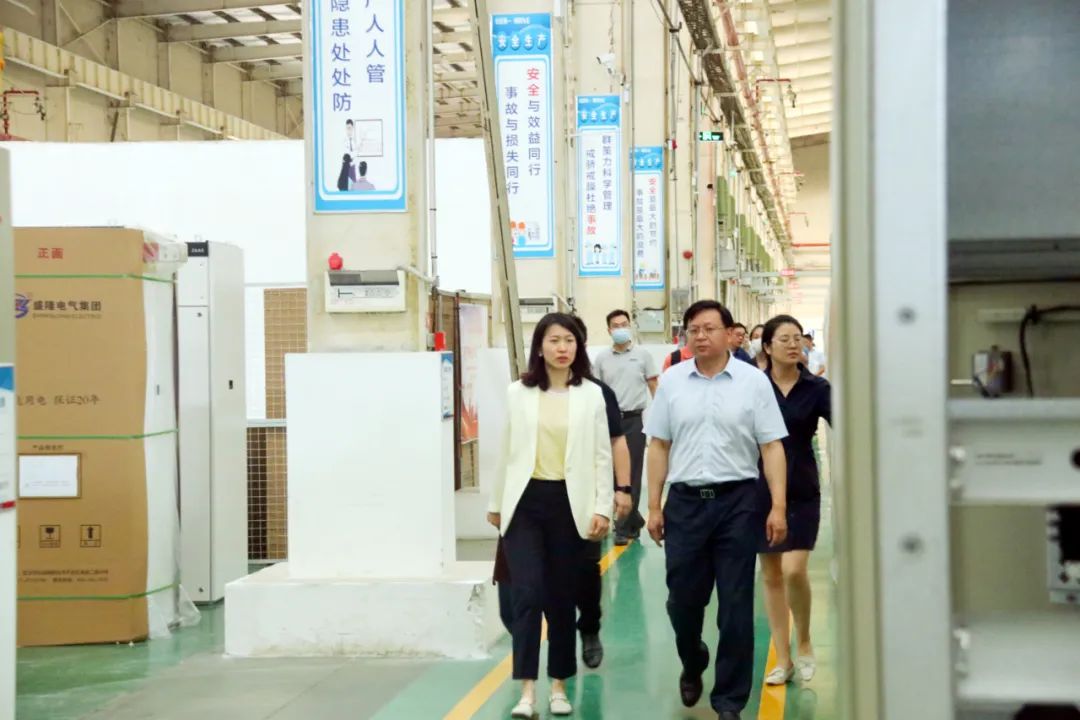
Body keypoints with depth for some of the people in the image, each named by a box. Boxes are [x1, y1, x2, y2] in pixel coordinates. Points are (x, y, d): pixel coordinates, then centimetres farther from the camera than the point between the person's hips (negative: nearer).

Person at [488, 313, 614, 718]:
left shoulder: (591, 394, 2)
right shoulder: (518, 393, 3)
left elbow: (602, 456, 2)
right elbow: (507, 452, 9)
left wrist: (602, 508, -4)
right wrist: (496, 503, 12)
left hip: (569, 503, 0)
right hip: (525, 501, 0)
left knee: (561, 598, 8)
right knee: (528, 594, -9)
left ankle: (559, 686, 20)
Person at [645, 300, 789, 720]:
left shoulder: (753, 382, -2)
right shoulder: (671, 382, 4)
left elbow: (771, 447, -2)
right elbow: (659, 447, 7)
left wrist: (779, 506, -9)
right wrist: (654, 506, 5)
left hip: (736, 500, -2)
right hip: (685, 500, 2)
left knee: (736, 605, 3)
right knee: (683, 599, 9)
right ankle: (692, 666, 40)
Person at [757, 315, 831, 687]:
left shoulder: (816, 388, -3)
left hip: (802, 491, -1)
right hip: (760, 489, 1)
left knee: (793, 570, -14)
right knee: (771, 576, 6)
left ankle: (804, 643, 11)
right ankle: (783, 659, 16)